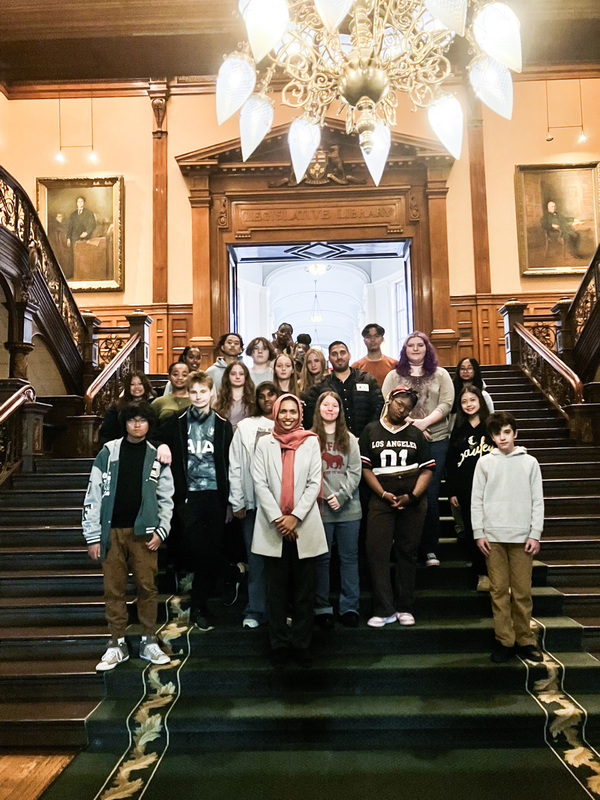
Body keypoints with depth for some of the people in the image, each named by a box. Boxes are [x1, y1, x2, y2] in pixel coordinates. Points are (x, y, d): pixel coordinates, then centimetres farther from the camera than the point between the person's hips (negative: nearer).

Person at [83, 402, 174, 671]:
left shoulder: (157, 457, 4)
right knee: (113, 589, 6)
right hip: (112, 531, 0)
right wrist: (92, 536, -2)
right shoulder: (108, 452, 2)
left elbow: (166, 498, 7)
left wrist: (161, 531, -4)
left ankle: (149, 641, 19)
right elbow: (93, 496, 1)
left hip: (143, 532, 0)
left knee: (147, 586, 3)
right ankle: (117, 644, 20)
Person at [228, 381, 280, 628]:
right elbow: (235, 466, 6)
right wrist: (237, 502, 1)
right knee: (256, 558, 5)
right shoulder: (246, 427, 8)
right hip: (253, 502, 0)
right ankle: (255, 611, 16)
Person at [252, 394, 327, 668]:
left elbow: (314, 483, 0)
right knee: (276, 590, 7)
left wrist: (295, 516, -9)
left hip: (304, 527, 0)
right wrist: (278, 519, -9)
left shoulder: (311, 442, 6)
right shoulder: (265, 444, 5)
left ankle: (302, 644, 20)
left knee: (304, 591, 7)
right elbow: (260, 483, -1)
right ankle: (279, 644, 20)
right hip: (273, 528, 0)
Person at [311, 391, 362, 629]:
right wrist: (328, 497, -12)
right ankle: (322, 608, 16)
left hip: (349, 508, 3)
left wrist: (341, 496, -9)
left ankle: (349, 607, 18)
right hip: (320, 508, -2)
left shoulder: (349, 439, 11)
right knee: (322, 558, 5)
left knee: (349, 557, 8)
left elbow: (355, 471, 4)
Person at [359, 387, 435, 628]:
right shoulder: (371, 431, 6)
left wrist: (412, 496, -9)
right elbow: (365, 467, 2)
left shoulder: (416, 434, 10)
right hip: (381, 501, -1)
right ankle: (384, 610, 1)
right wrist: (383, 494, -10)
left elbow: (427, 469, 5)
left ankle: (404, 608, 19)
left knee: (407, 553, 8)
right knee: (377, 552, -8)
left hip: (413, 501, 1)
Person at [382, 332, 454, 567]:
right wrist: (407, 422, -13)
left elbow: (446, 403, 2)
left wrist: (425, 421, -13)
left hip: (436, 439, 0)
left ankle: (430, 550, 8)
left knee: (430, 495, -1)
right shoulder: (394, 375, 13)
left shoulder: (440, 374, 13)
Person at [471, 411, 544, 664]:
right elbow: (476, 500, 6)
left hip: (522, 536, 0)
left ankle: (525, 640, 17)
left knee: (522, 591, 3)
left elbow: (537, 501, 6)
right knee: (499, 590, 4)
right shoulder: (485, 462, 6)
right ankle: (504, 641, 13)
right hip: (493, 536, 0)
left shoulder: (529, 462, 6)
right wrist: (478, 533, 0)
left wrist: (535, 534, -1)